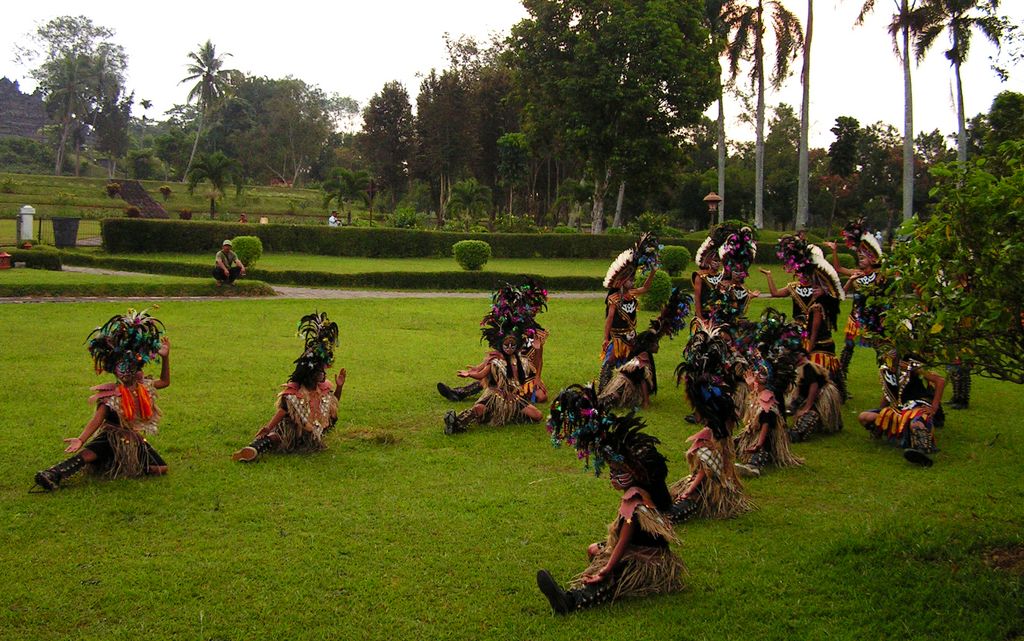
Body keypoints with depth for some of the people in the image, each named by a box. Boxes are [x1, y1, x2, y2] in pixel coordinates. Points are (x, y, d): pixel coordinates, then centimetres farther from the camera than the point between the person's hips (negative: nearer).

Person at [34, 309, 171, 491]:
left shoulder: (143, 386, 2)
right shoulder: (110, 394, -12)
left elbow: (165, 381, 19)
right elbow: (97, 419, -21)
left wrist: (165, 357, 7)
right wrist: (81, 439, -36)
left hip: (136, 440, 5)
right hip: (112, 439, -5)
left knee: (161, 469, -12)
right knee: (89, 453, -35)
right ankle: (54, 474, -46)